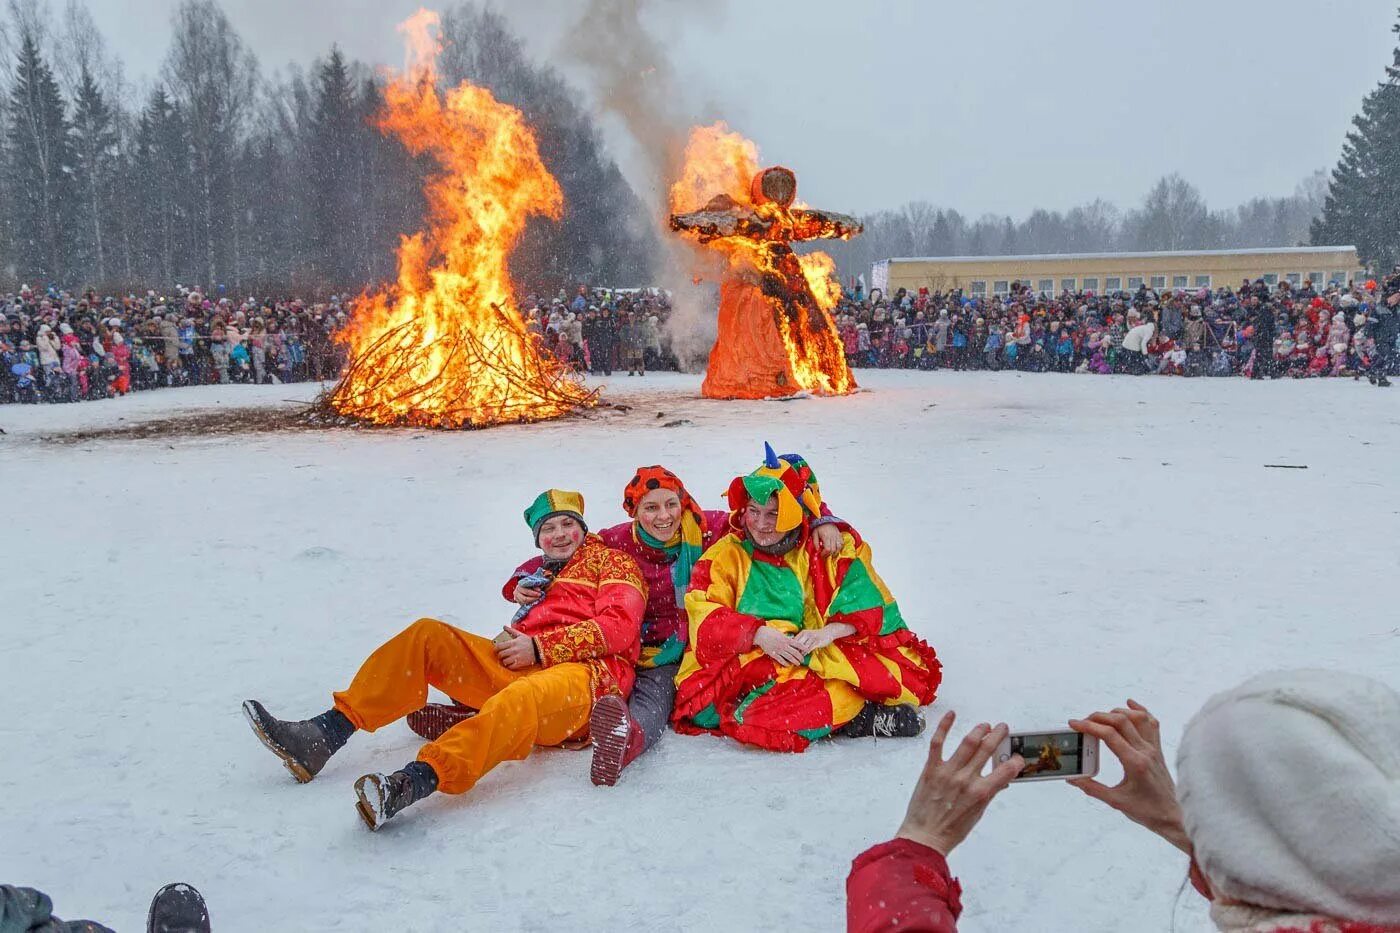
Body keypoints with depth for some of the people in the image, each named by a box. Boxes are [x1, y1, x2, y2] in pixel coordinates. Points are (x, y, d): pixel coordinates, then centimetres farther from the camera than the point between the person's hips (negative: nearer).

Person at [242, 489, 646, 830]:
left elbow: (619, 627, -4)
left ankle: (414, 781, -64)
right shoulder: (534, 572, 31)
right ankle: (321, 737, -20)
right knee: (427, 635, -7)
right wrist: (510, 641, 9)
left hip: (579, 674, -6)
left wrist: (540, 647, -10)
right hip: (520, 670, 7)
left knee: (522, 697, -41)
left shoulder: (611, 561, 12)